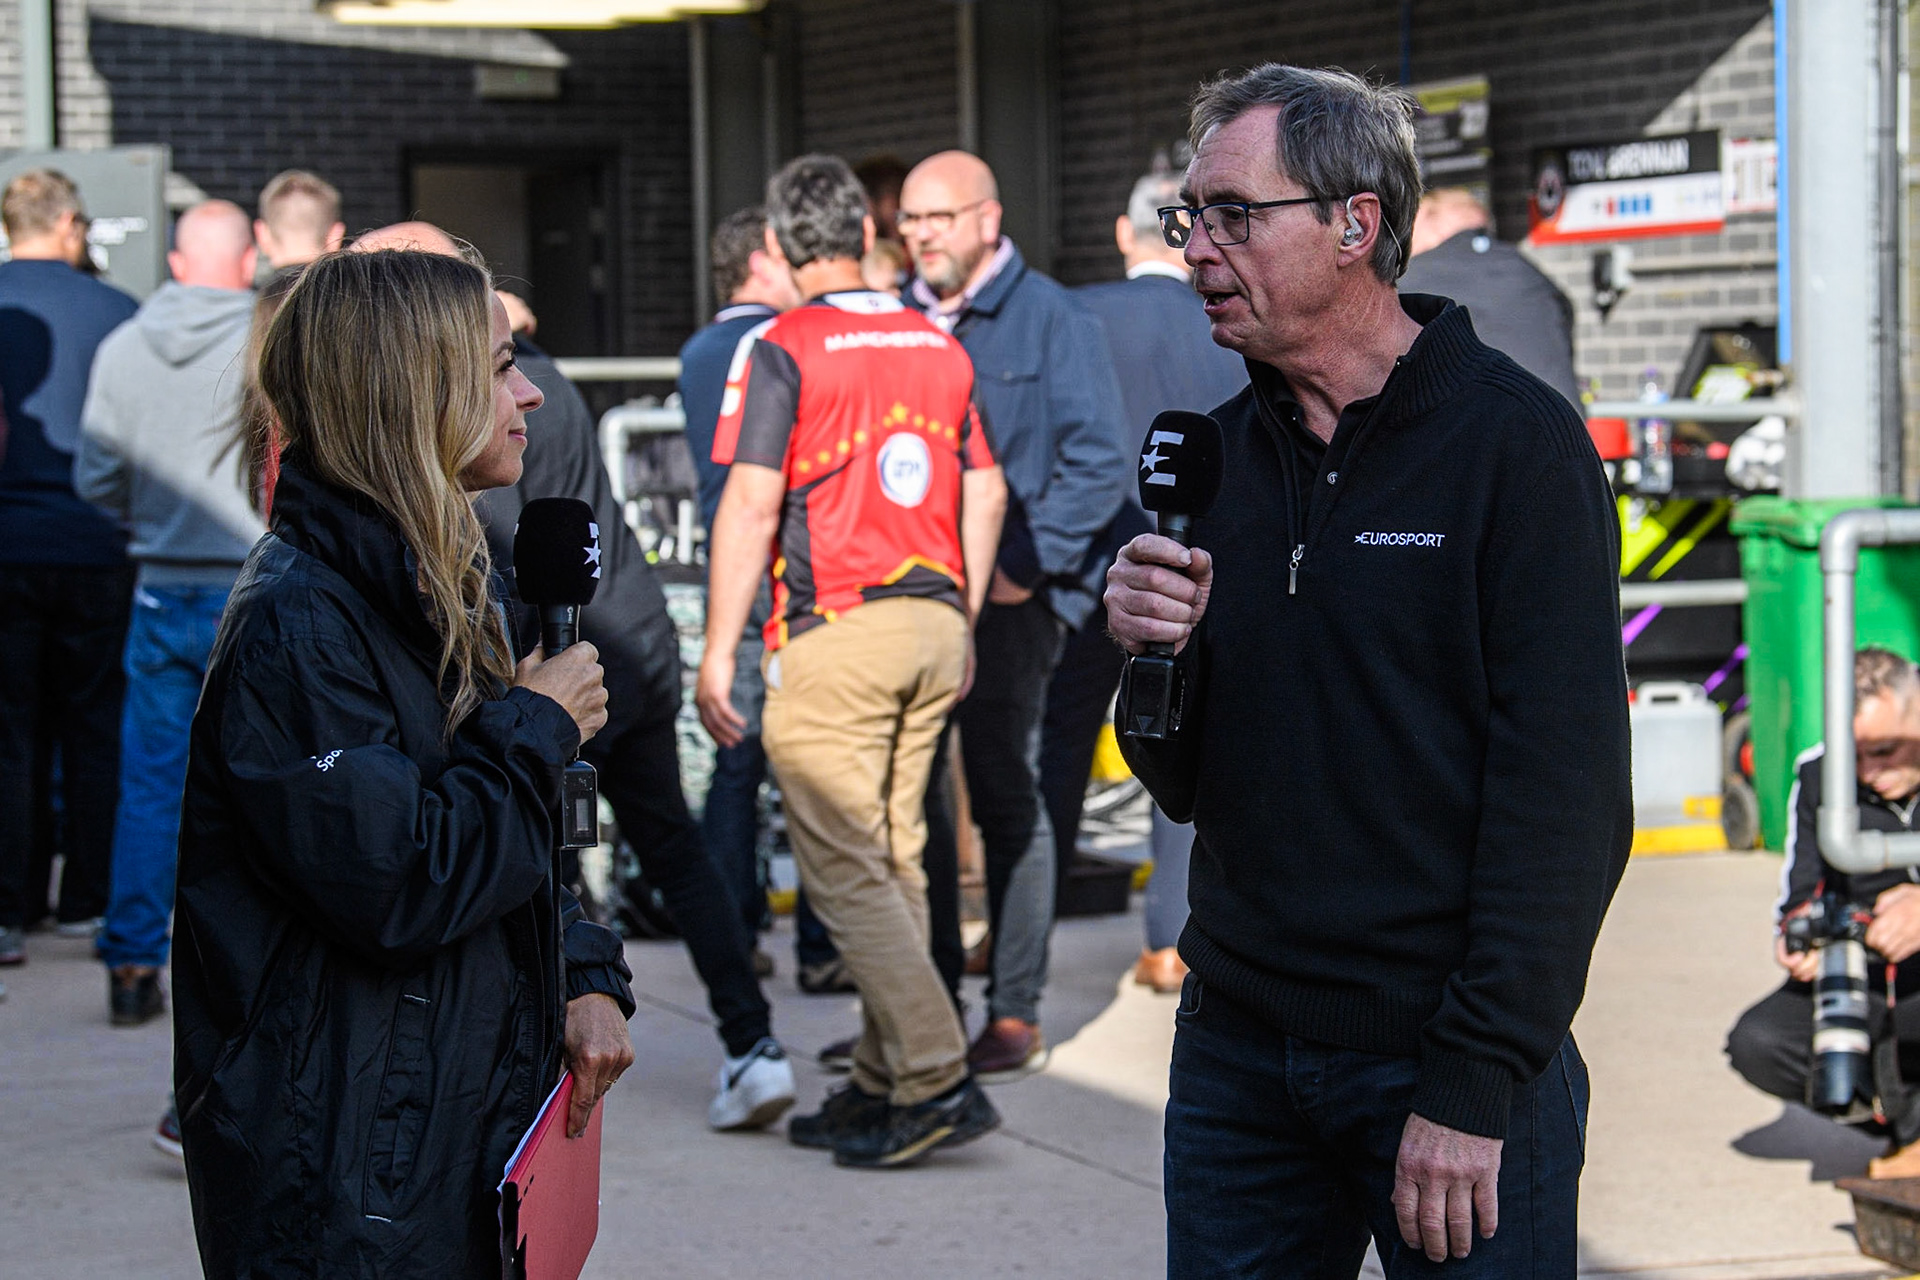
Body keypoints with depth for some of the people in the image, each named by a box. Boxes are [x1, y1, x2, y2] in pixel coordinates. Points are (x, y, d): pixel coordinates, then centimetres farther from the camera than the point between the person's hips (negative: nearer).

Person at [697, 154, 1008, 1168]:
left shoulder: (781, 351, -7)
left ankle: (936, 1080, -11)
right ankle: (882, 1084, 15)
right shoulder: (938, 346, 13)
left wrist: (717, 653, -9)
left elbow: (752, 506, -13)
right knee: (894, 859, 12)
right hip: (933, 625, 7)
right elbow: (985, 493, 16)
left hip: (835, 632, -7)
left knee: (844, 870, -4)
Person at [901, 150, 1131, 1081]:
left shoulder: (1049, 320, -4)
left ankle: (1015, 1016, 1)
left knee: (1005, 797, -4)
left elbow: (1099, 461, -9)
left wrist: (1027, 562, -15)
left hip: (1006, 597, -6)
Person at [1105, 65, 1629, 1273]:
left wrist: (1474, 1084, -18)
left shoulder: (1515, 439, -9)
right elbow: (1185, 789, 11)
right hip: (1238, 1048, 5)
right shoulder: (1214, 450, 8)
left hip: (1450, 1050, -5)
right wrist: (1153, 656, -10)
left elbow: (1566, 795, -14)